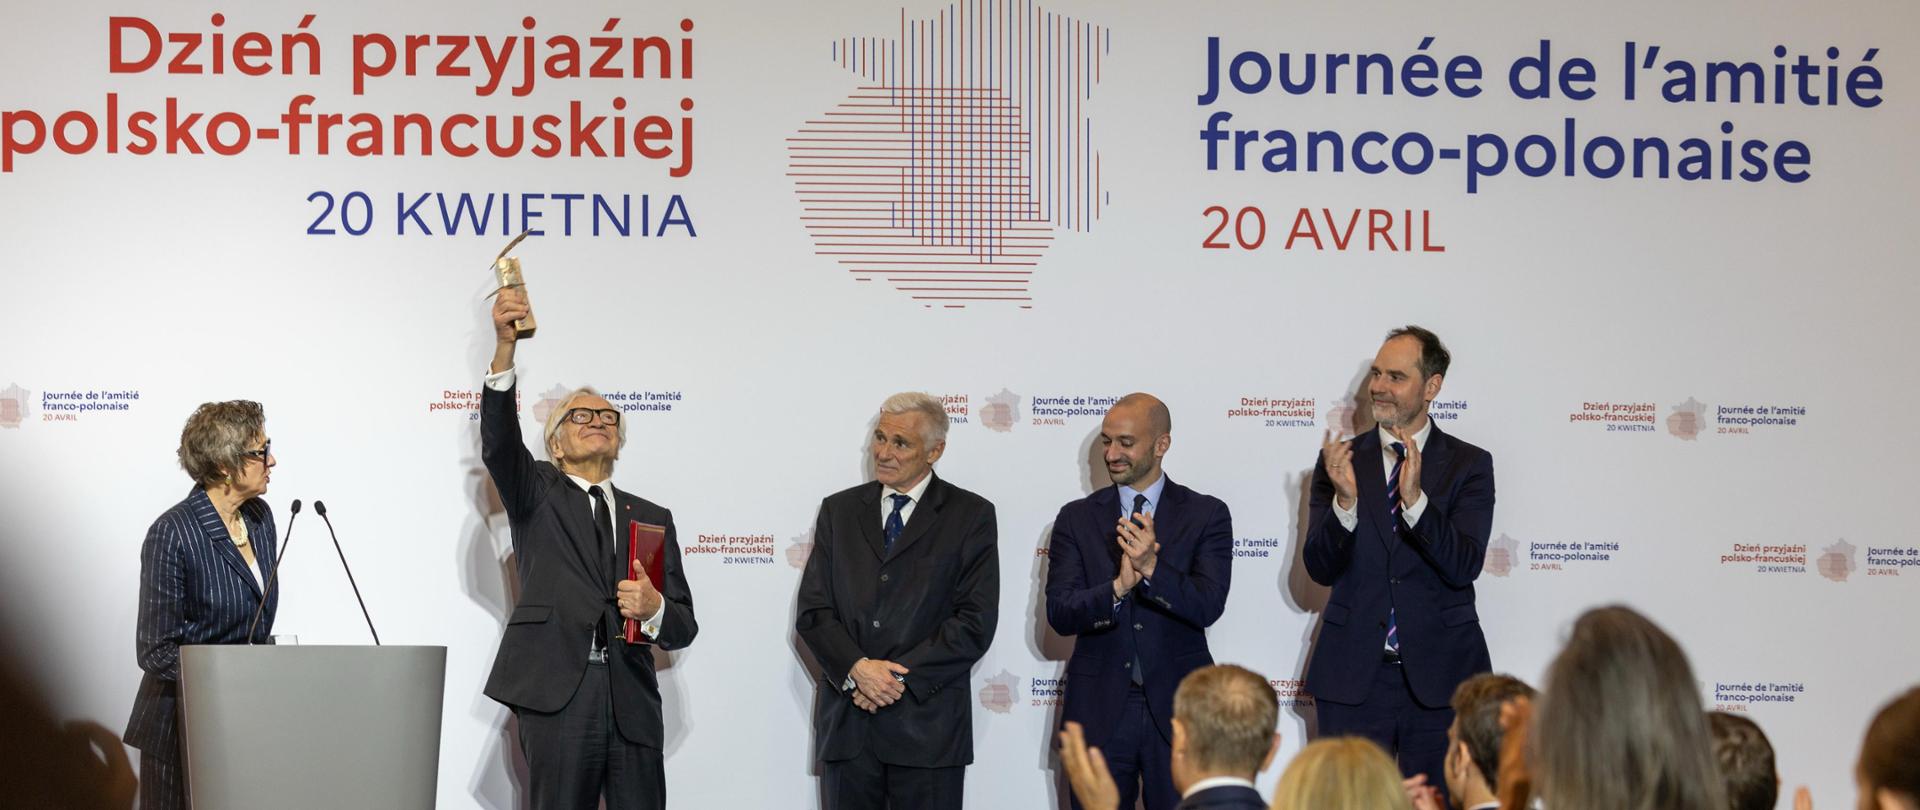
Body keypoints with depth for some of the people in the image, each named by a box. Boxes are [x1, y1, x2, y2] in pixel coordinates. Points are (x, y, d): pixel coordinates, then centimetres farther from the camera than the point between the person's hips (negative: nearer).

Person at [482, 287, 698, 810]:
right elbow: (499, 443, -9)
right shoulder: (538, 495, 13)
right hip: (557, 701, -2)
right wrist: (504, 345, -22)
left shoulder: (651, 518, 19)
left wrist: (655, 609, -11)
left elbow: (683, 628, 14)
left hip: (633, 707, 3)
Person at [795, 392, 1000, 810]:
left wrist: (901, 677, -13)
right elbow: (813, 611, 5)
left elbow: (975, 622, -6)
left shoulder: (971, 516, 2)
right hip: (846, 722, 3)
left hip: (927, 724, -3)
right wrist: (856, 668, -12)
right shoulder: (839, 510, 12)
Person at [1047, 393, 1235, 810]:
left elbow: (1208, 606, -11)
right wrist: (1118, 587, -23)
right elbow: (1059, 612, -5)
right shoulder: (1077, 518, 6)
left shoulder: (1206, 515, 2)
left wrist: (1152, 568, -27)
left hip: (1177, 711, -1)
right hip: (1099, 709, 1)